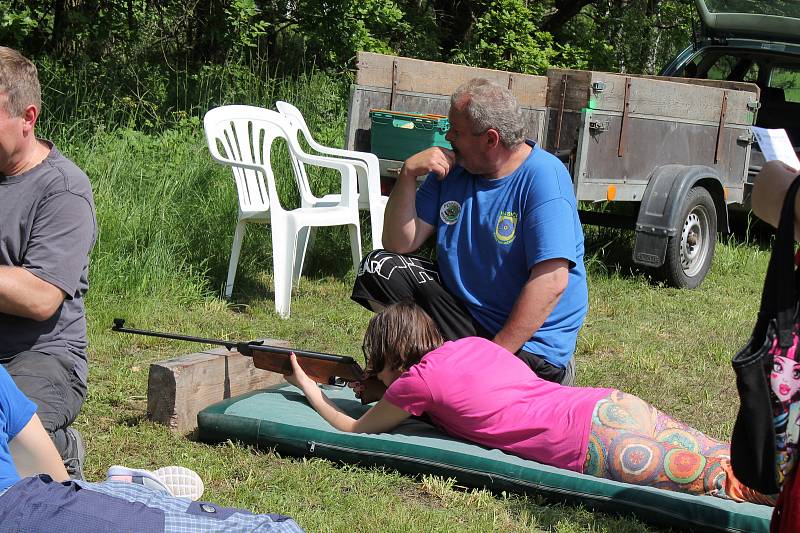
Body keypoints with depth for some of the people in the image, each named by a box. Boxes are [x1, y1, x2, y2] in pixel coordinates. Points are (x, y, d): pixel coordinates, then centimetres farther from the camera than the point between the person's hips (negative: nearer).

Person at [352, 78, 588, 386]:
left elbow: (552, 282, -25)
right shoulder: (451, 168, 3)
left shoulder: (544, 177, -18)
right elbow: (400, 244, 2)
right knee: (380, 267, -6)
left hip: (528, 342, -6)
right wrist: (408, 175, -12)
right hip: (462, 309, 6)